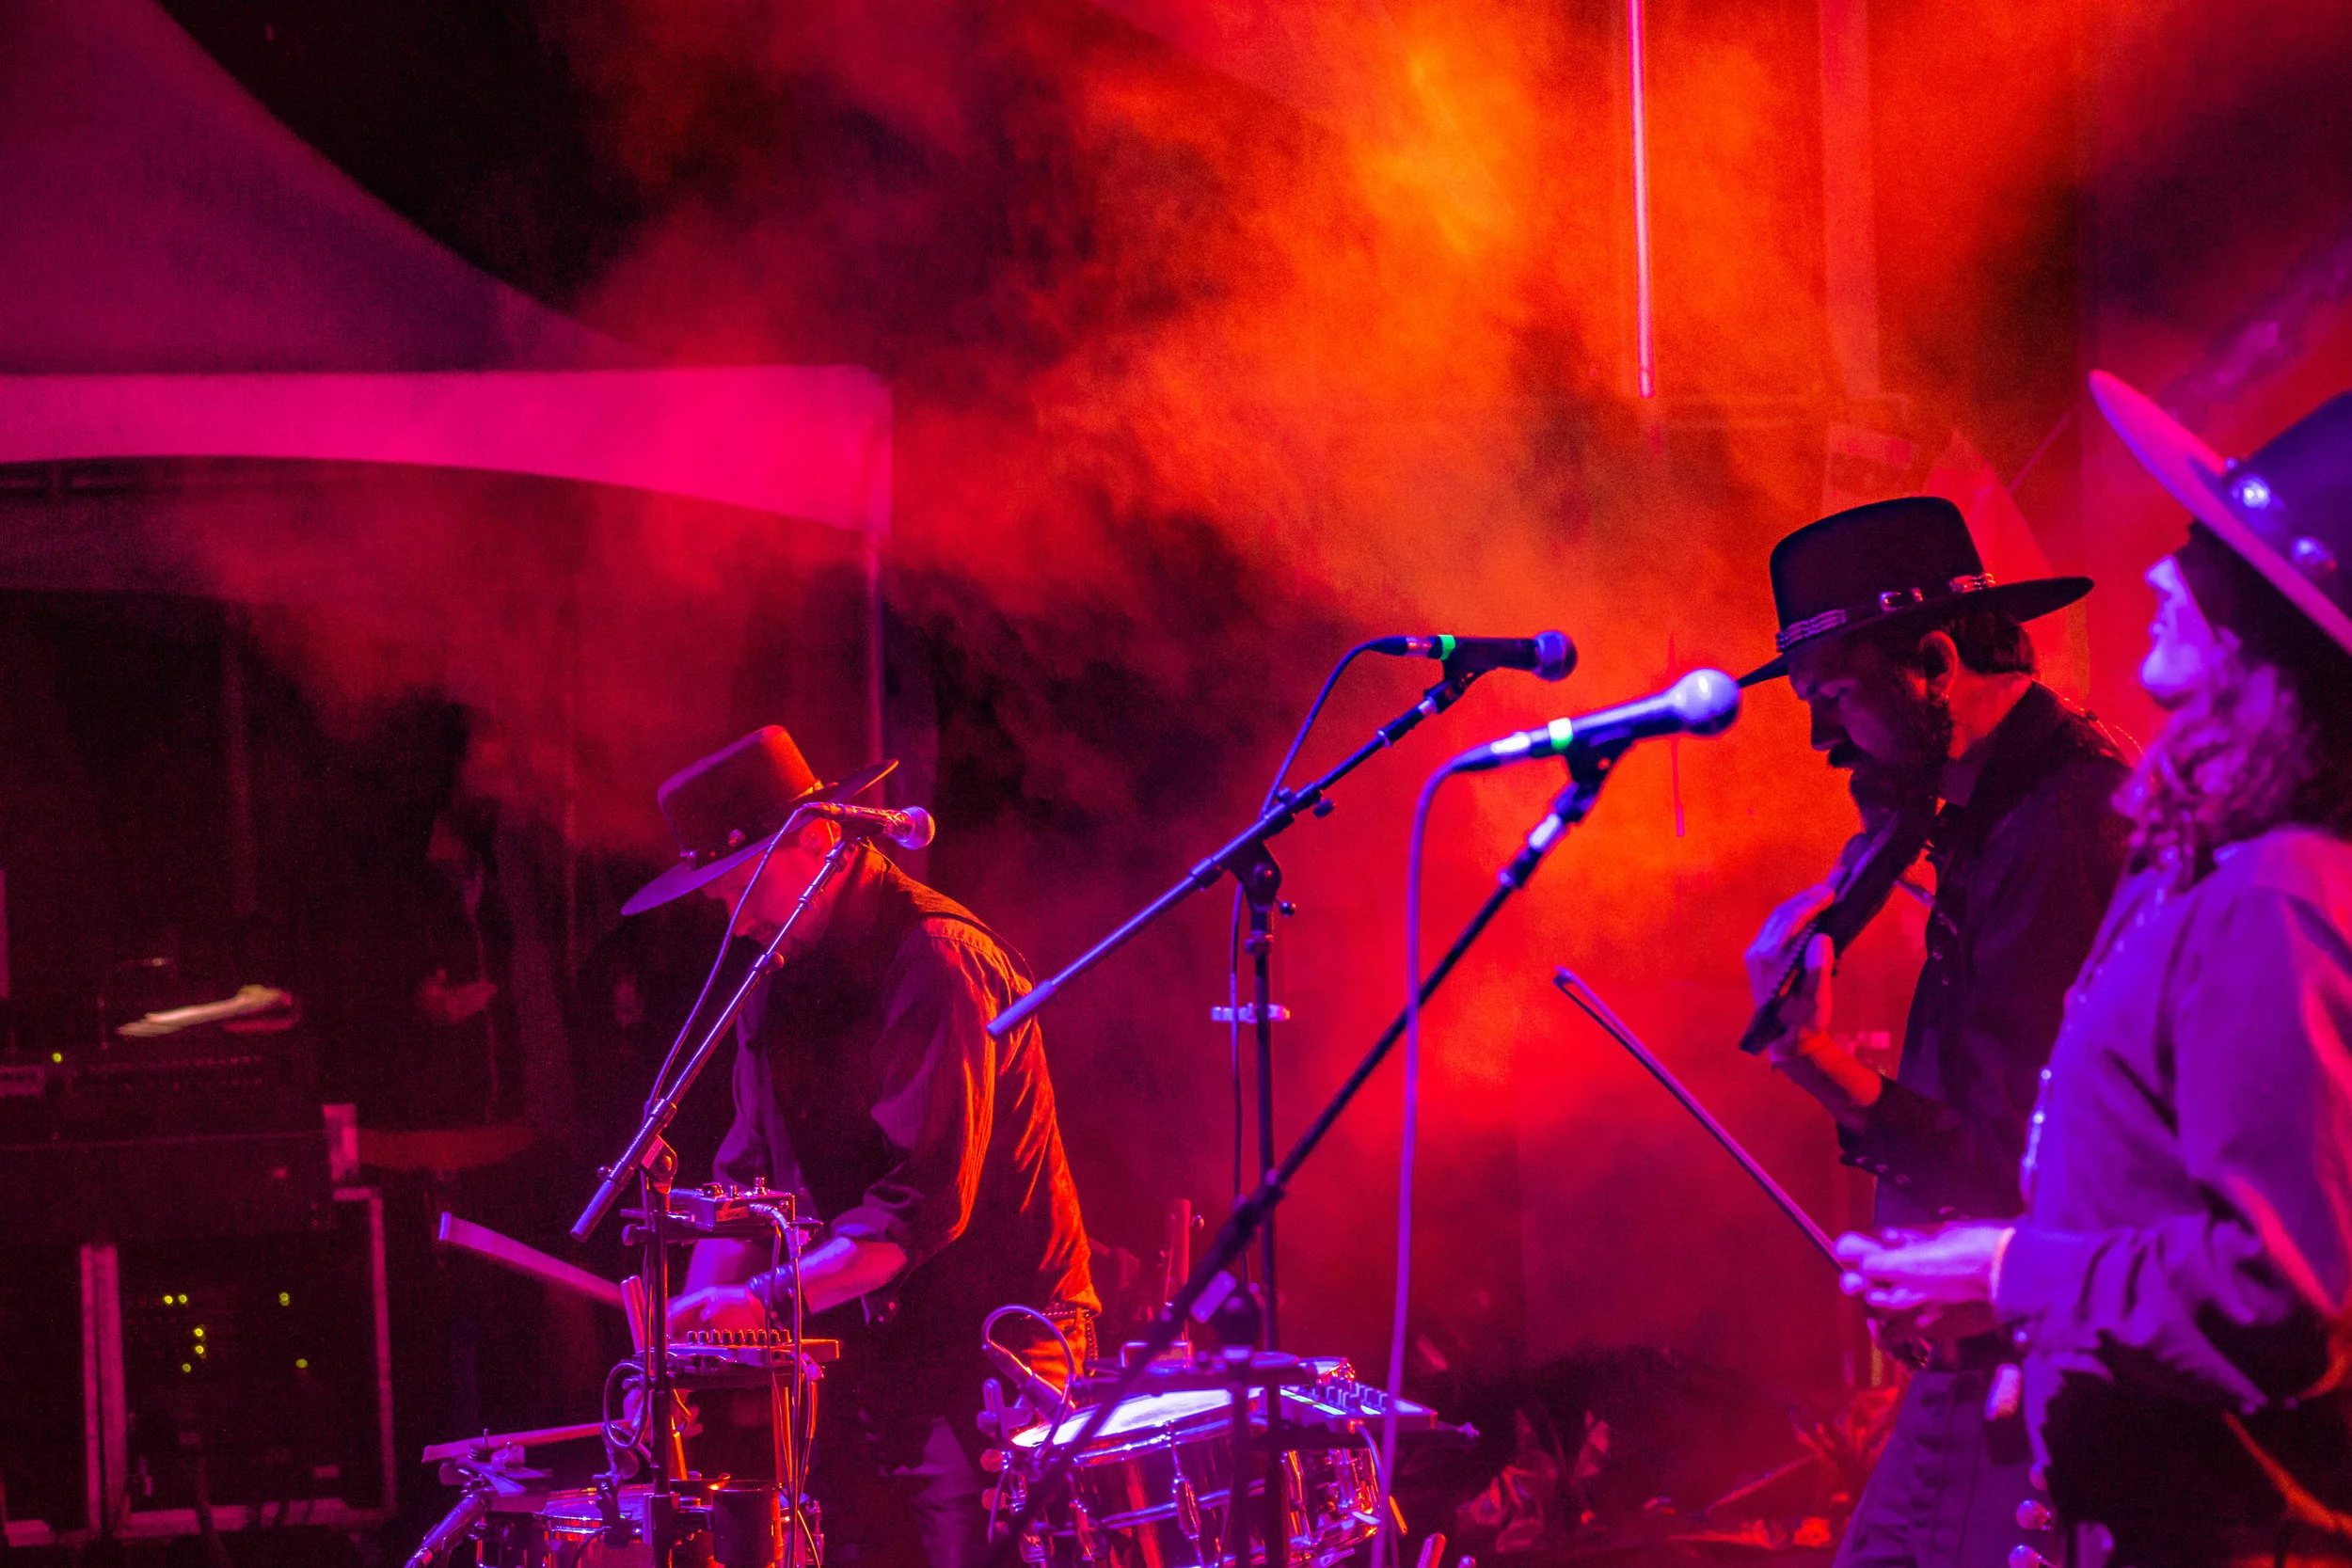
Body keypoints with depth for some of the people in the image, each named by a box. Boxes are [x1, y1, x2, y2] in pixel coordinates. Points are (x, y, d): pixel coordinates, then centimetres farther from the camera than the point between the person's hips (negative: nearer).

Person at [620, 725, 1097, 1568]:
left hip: (989, 1344, -8)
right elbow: (751, 1172, 13)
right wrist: (687, 1326, -1)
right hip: (868, 1355, 8)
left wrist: (768, 1299, -27)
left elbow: (927, 1201, -24)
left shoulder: (935, 961, -17)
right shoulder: (783, 980, 11)